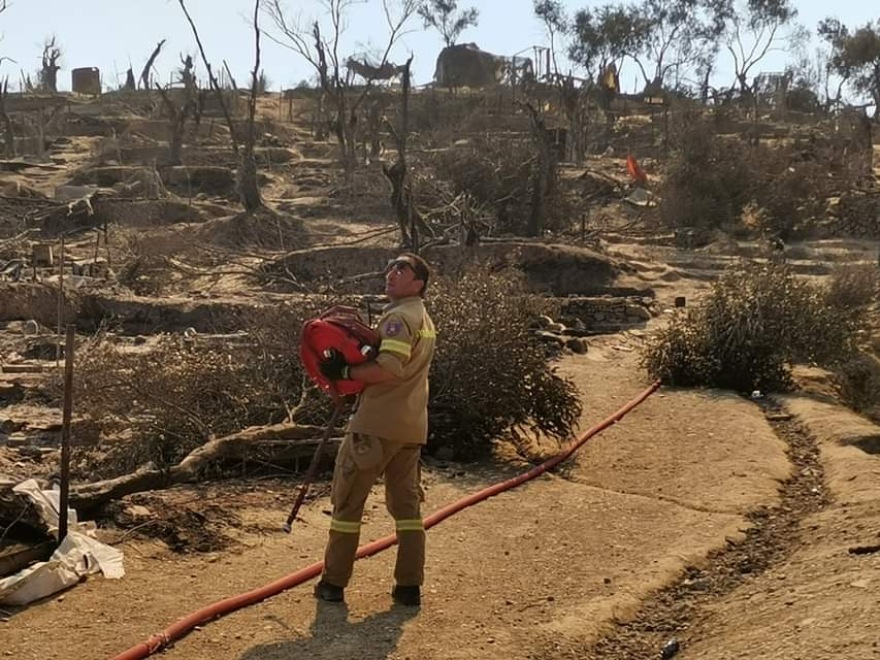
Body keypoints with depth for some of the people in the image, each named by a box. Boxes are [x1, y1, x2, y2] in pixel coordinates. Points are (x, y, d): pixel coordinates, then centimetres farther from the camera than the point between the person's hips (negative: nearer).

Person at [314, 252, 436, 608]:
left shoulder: (398, 317, -13)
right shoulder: (424, 320, 18)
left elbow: (389, 368, -26)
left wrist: (345, 372, -18)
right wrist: (355, 368, 9)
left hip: (378, 424, -9)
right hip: (412, 426, 9)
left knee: (348, 500, 3)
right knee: (407, 503, 12)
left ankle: (333, 582, 9)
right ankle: (410, 586, 12)